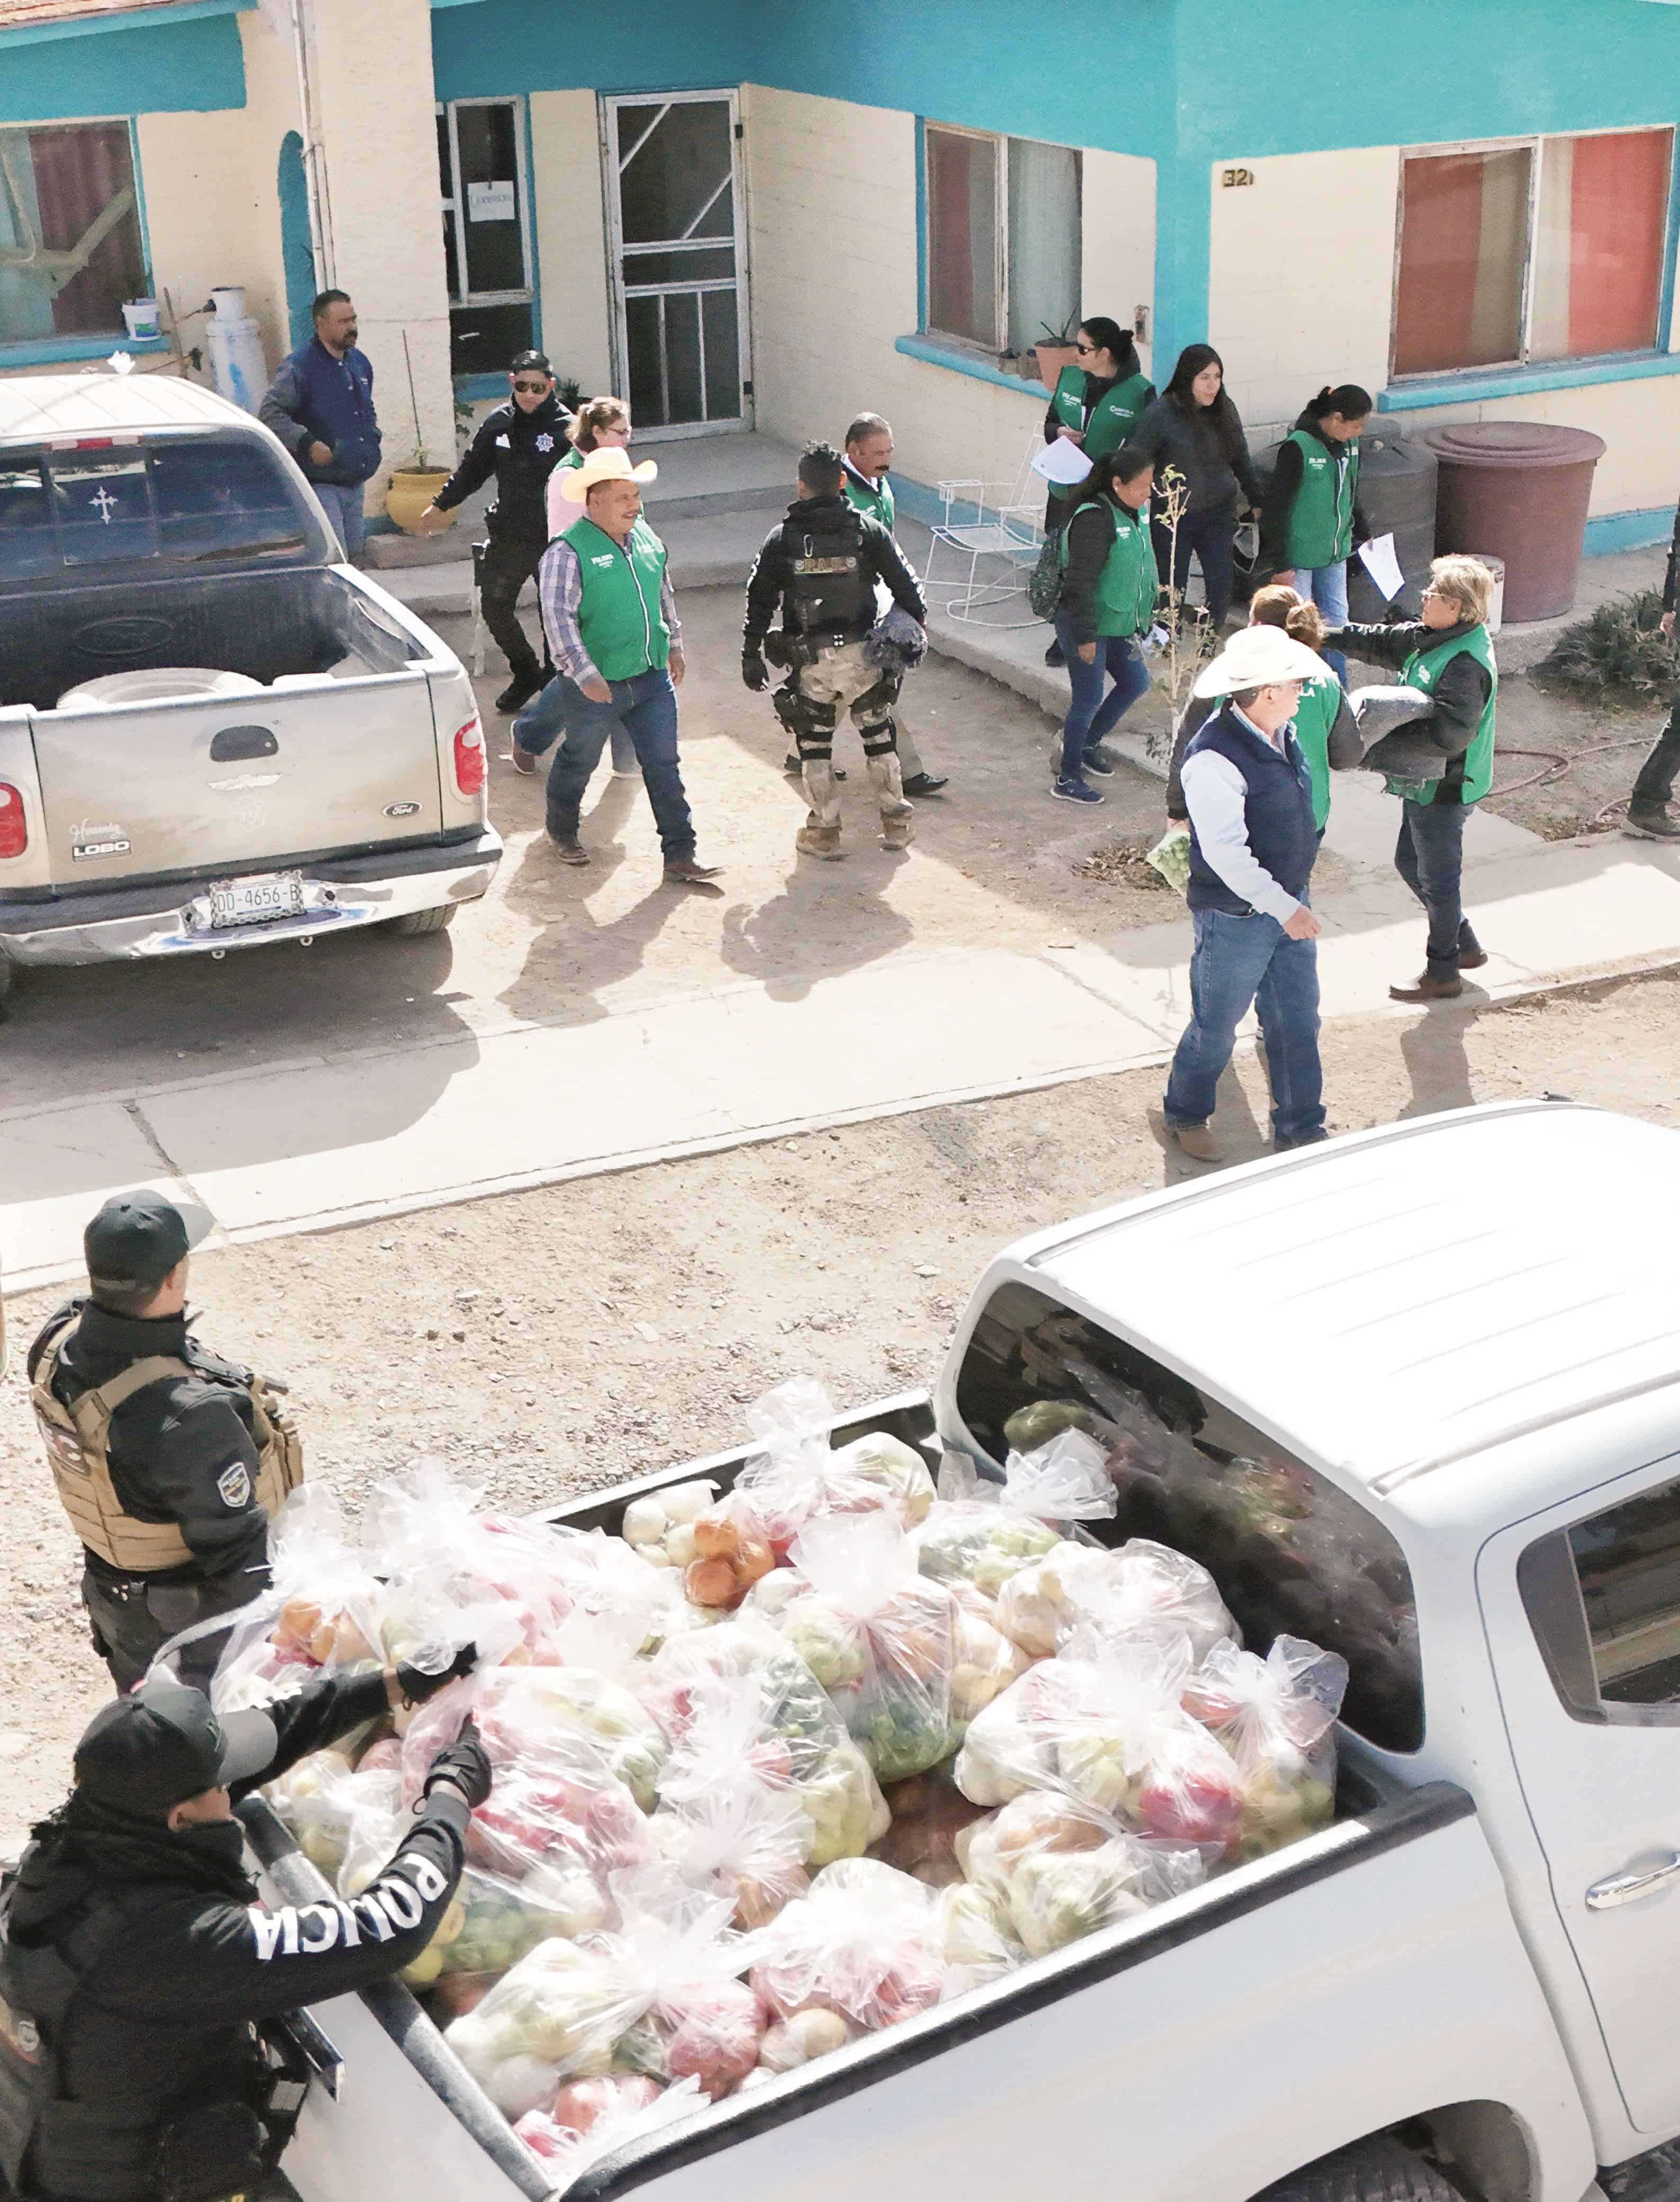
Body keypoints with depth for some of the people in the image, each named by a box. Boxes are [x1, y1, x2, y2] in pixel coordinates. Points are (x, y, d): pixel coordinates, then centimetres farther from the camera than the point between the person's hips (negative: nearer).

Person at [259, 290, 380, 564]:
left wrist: (372, 438, 13)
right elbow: (269, 414, -19)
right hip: (320, 486, -8)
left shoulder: (360, 362, 13)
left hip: (355, 483, 8)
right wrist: (308, 443, -26)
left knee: (352, 556, 13)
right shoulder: (298, 367, -13)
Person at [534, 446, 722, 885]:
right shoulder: (568, 552, -17)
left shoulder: (645, 537, 5)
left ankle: (680, 855, 7)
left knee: (664, 764, 4)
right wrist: (586, 676, -26)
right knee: (580, 761, 14)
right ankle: (562, 829, 40)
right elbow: (558, 617, -21)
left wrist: (674, 646, 22)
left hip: (652, 677, 5)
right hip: (597, 686, -5)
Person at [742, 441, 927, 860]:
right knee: (879, 736, 17)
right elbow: (905, 586, 1)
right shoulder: (868, 530, -1)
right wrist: (915, 630, 14)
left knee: (815, 744, 12)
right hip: (864, 654, 1)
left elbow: (759, 601, 0)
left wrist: (751, 655, 8)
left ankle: (825, 832, 15)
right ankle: (897, 824, 22)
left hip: (811, 661, -1)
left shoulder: (782, 539, -2)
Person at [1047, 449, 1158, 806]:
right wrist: (1085, 636, -23)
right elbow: (1080, 581, -24)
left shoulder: (1134, 514, 6)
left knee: (1136, 683, 16)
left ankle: (1087, 743, 33)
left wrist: (1145, 614, 22)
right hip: (1086, 628, -9)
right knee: (1088, 699, -3)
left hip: (1118, 626, 9)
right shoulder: (1094, 518, -23)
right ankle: (1067, 779, 10)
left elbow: (1142, 568, 20)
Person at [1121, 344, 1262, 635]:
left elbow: (1241, 461, 13)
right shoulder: (1161, 414, -12)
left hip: (1217, 514, 3)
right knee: (1173, 589, 5)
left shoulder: (1225, 410, 2)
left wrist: (1257, 502, 14)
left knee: (1222, 584, -1)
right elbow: (1133, 461, -10)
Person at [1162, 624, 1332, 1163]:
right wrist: (1282, 907, -28)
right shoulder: (1214, 759, -28)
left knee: (1297, 1022, 14)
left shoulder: (1282, 734, 1)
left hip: (1289, 901, 8)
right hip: (1236, 916, -8)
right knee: (1216, 1026, 11)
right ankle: (1185, 1115, 34)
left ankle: (1299, 1129, 28)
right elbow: (1226, 852, -29)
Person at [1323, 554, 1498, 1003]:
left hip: (1445, 787, -10)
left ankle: (1442, 973, 21)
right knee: (1410, 863, 22)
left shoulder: (1466, 662, -26)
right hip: (1426, 782, 10)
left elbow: (1454, 731, -32)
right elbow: (1381, 642, 14)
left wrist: (1394, 732, -25)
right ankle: (1465, 945, 36)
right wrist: (1326, 636, 7)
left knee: (1438, 877, 4)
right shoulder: (1431, 638, 4)